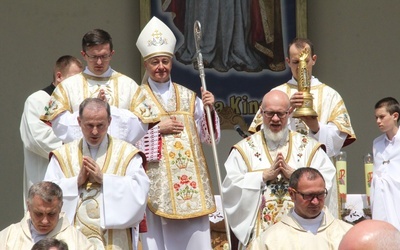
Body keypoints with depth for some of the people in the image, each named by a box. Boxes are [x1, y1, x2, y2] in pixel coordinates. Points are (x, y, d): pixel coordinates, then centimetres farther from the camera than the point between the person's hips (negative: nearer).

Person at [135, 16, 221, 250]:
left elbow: (206, 136, 8)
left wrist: (209, 110, -7)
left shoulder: (188, 96, 12)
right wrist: (158, 130, -14)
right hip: (156, 182, -3)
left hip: (190, 180, 3)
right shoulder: (138, 97, 1)